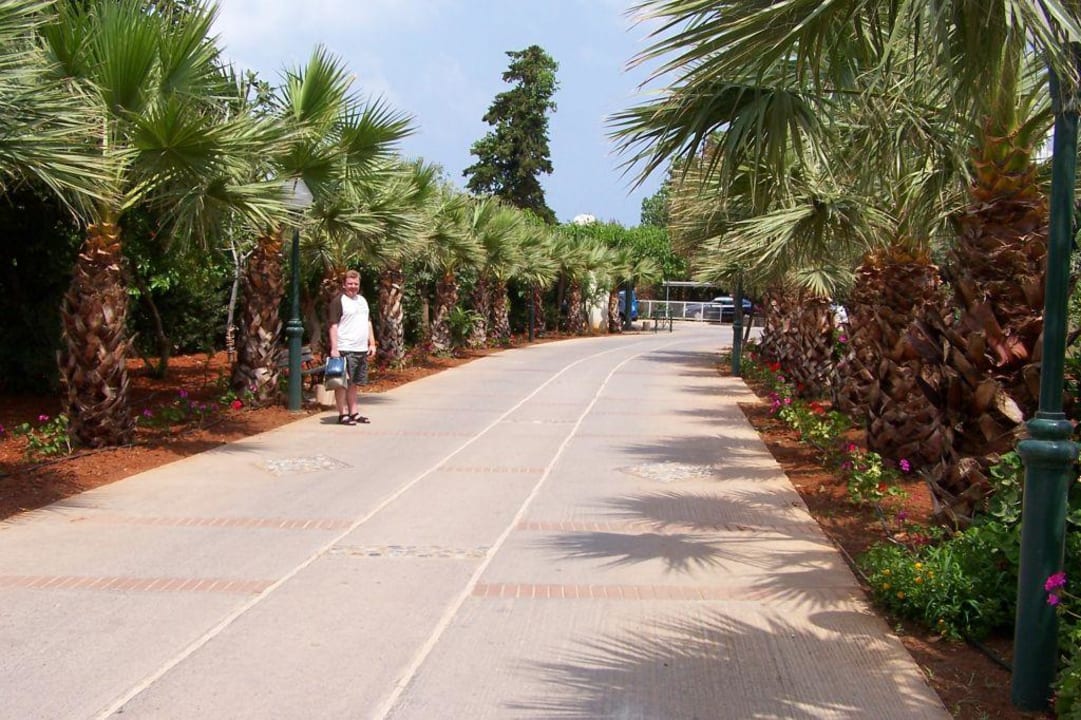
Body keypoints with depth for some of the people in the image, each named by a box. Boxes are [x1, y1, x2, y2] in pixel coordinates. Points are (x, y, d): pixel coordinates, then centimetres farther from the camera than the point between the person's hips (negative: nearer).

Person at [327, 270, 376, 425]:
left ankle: (353, 413, 19)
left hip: (362, 349, 8)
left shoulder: (363, 300, 19)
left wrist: (372, 343, 15)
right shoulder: (338, 301, -6)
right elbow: (333, 325, -12)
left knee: (354, 383, 13)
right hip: (345, 350, -8)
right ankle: (343, 414, -1)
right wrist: (334, 348, -19)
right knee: (343, 382, -4)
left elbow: (368, 323, 23)